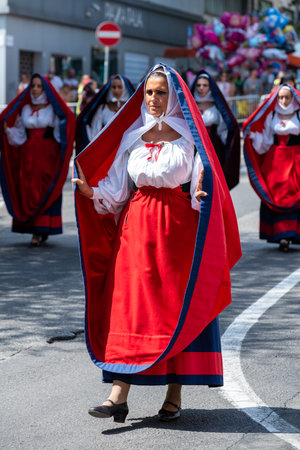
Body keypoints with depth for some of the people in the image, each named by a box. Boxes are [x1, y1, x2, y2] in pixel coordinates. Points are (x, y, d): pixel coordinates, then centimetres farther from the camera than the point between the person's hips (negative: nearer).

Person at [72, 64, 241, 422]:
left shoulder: (188, 136, 2)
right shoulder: (132, 136, 11)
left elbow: (202, 186, -5)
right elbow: (117, 189, 9)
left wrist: (199, 195, -27)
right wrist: (92, 192, -8)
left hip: (177, 226, -3)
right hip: (135, 227, 3)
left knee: (177, 306, -1)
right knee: (128, 304, -3)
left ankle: (174, 395, 7)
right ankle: (119, 395, -5)